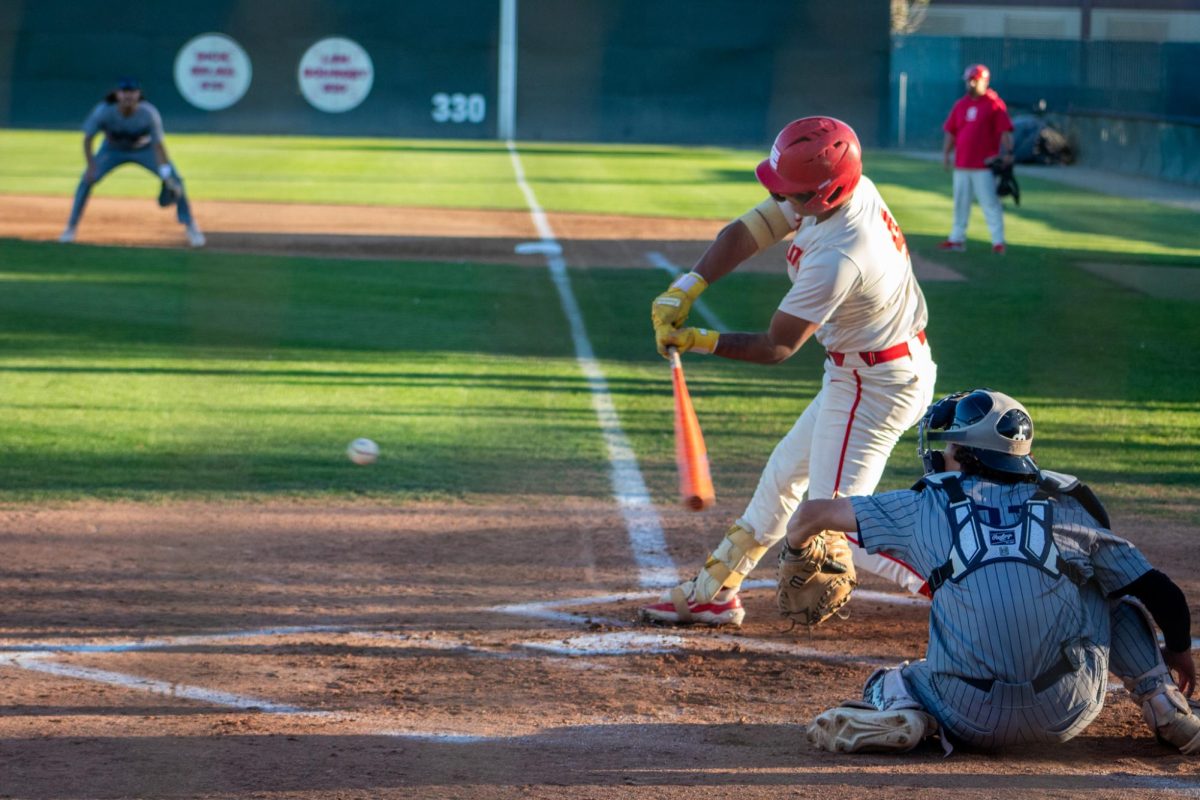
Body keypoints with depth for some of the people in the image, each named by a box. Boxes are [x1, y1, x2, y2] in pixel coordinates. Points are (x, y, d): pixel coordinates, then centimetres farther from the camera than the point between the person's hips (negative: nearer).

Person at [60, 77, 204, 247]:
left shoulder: (149, 113, -34)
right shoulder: (103, 112, -32)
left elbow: (158, 144, -31)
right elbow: (87, 139, -19)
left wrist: (166, 173, -43)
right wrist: (91, 166, -27)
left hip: (144, 149, -1)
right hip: (113, 149, 1)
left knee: (174, 180, -16)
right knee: (87, 180, -16)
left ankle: (190, 227, 0)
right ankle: (71, 227, 2)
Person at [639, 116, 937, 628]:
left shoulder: (837, 258, -33)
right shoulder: (847, 187, -8)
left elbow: (777, 348, -21)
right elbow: (747, 232, -2)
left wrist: (696, 341, -14)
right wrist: (685, 289, -12)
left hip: (874, 387, -10)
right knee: (786, 472, 22)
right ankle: (714, 590, 37)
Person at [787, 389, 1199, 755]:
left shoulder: (925, 507, 11)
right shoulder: (1069, 510, 11)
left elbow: (813, 514, 21)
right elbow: (1162, 594, 12)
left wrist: (794, 556, 44)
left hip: (976, 723, -1)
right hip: (1069, 713, 1)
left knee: (894, 682, 31)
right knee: (1112, 588, 28)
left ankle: (900, 711, -4)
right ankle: (1165, 709, 13)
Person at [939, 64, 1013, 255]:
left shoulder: (994, 103, -4)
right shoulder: (960, 105, 14)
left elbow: (1005, 131, -9)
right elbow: (951, 132, 17)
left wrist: (1007, 153, -17)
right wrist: (946, 154, 10)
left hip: (984, 165, -6)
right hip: (962, 164, 6)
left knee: (990, 203, -8)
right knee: (960, 203, 12)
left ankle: (998, 241, -6)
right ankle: (957, 238, 20)